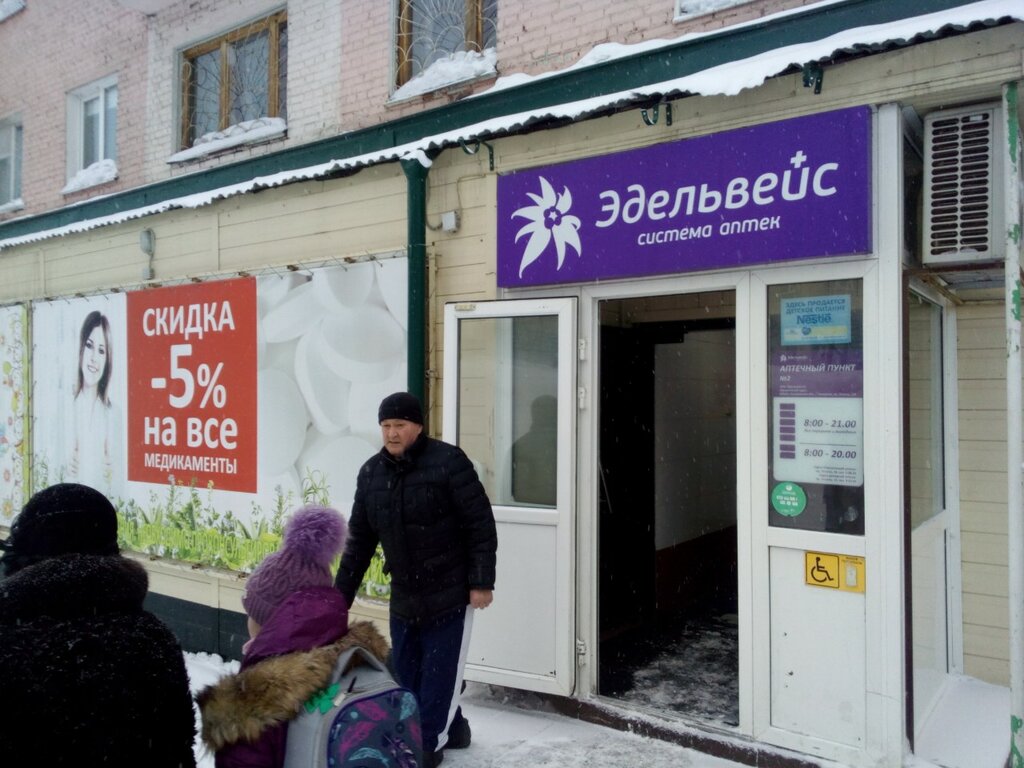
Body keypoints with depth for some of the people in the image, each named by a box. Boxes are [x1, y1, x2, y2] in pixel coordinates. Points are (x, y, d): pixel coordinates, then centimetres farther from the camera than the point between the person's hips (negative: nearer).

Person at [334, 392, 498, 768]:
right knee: (407, 674, 14)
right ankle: (450, 728, 36)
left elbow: (481, 525, -14)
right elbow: (359, 541, 10)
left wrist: (481, 581, -16)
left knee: (438, 674, 2)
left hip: (450, 594, -6)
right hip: (403, 597, 6)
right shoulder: (370, 473, 3)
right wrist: (340, 596, 10)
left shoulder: (448, 462, -15)